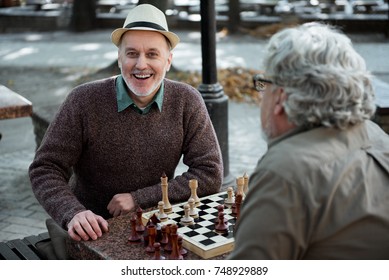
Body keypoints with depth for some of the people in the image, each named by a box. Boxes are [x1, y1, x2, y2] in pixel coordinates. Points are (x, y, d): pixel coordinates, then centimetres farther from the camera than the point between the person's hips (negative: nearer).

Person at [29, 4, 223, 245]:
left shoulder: (187, 102, -6)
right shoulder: (84, 101, -10)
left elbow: (210, 175, -7)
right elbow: (45, 169, -8)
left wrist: (140, 198, -14)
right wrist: (73, 214, -28)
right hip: (95, 231, -1)